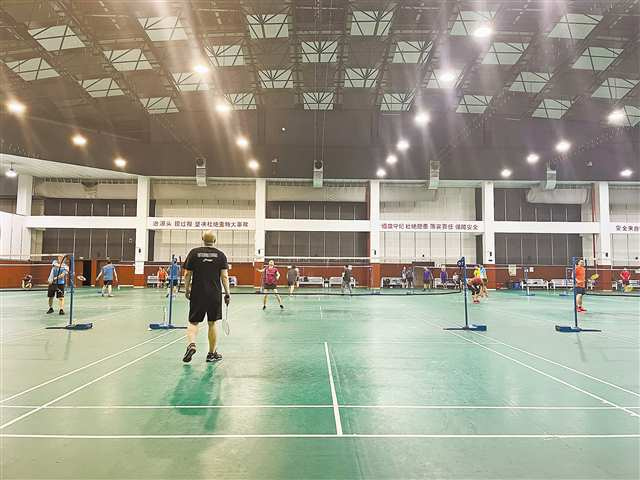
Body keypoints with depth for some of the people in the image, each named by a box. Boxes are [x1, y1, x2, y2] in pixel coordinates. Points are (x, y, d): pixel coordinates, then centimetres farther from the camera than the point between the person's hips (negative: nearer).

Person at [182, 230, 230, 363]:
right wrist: (227, 294, 1)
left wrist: (187, 290, 12)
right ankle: (212, 353, 18)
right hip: (215, 295, 0)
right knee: (212, 323, 10)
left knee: (193, 322, 9)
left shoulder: (194, 253, 0)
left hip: (197, 294, 0)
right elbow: (224, 276, -4)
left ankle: (191, 344, -17)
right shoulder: (221, 255, 1)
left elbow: (187, 274, 0)